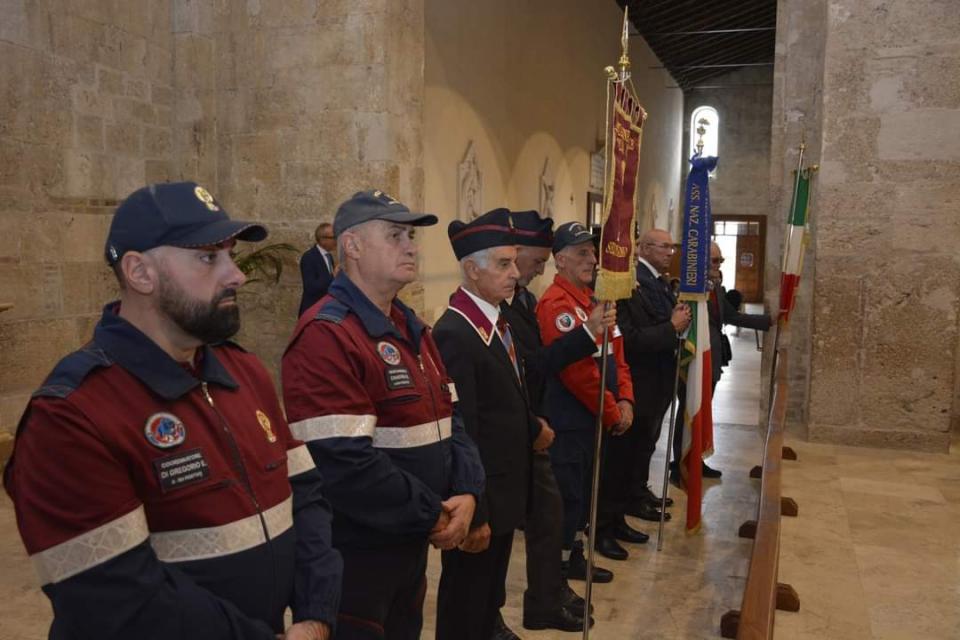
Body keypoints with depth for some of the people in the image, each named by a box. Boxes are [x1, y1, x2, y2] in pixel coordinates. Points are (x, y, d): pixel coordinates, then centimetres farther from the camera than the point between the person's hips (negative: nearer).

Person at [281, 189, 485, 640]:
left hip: (412, 544, 9)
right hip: (353, 551, -8)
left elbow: (449, 420, 10)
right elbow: (346, 463, -27)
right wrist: (433, 516, -16)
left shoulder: (412, 328, 9)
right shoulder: (325, 336, -21)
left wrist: (467, 493, -7)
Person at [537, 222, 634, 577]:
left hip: (595, 416, 10)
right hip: (569, 419, -9)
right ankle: (558, 571, 16)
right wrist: (611, 414, -15)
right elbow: (577, 370, -24)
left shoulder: (592, 300, 12)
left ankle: (575, 556, 34)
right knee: (568, 493, 1)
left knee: (585, 488, 19)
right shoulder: (556, 303, -19)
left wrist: (624, 400, 0)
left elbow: (615, 353, 13)